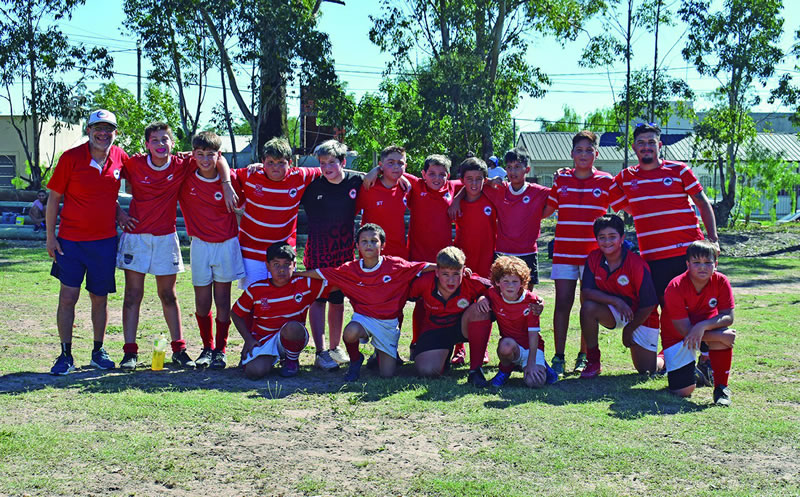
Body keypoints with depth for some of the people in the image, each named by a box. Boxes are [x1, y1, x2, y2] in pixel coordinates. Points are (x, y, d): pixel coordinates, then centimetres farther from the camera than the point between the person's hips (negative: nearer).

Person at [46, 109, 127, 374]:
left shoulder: (120, 158, 1)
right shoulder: (71, 158, -8)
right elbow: (54, 198, -2)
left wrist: (118, 214, 7)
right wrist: (50, 237, -4)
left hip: (105, 241, 3)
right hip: (71, 240, -2)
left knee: (100, 299, 9)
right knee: (68, 297, -3)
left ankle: (98, 352, 23)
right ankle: (65, 355, 7)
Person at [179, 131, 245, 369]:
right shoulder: (185, 178, -4)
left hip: (226, 244, -1)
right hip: (200, 244, 1)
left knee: (222, 301, 2)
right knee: (202, 303, 4)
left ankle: (220, 350, 13)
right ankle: (207, 347, 22)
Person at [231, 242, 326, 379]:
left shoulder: (304, 284, -7)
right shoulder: (256, 290, -4)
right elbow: (236, 314, 8)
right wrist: (248, 339, -2)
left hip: (292, 338, -1)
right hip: (263, 340, 1)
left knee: (292, 327, -37)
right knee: (254, 372, -27)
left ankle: (292, 360, -4)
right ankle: (270, 358, 11)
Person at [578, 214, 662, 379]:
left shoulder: (637, 265, -24)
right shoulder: (593, 258, -12)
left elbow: (648, 305, -18)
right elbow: (586, 292, -19)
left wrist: (629, 330, -10)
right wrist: (615, 301, -32)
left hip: (641, 318, -3)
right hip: (614, 312, 3)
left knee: (647, 370, -3)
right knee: (588, 307, -29)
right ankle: (593, 361, -13)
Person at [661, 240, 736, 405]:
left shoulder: (721, 281, -15)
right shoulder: (675, 287, -25)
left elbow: (728, 317, -17)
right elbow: (684, 330, -26)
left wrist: (703, 326, -35)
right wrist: (721, 336, -30)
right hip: (677, 336, -3)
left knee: (724, 337, -35)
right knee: (683, 391, -15)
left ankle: (721, 387, -15)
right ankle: (666, 361, 19)